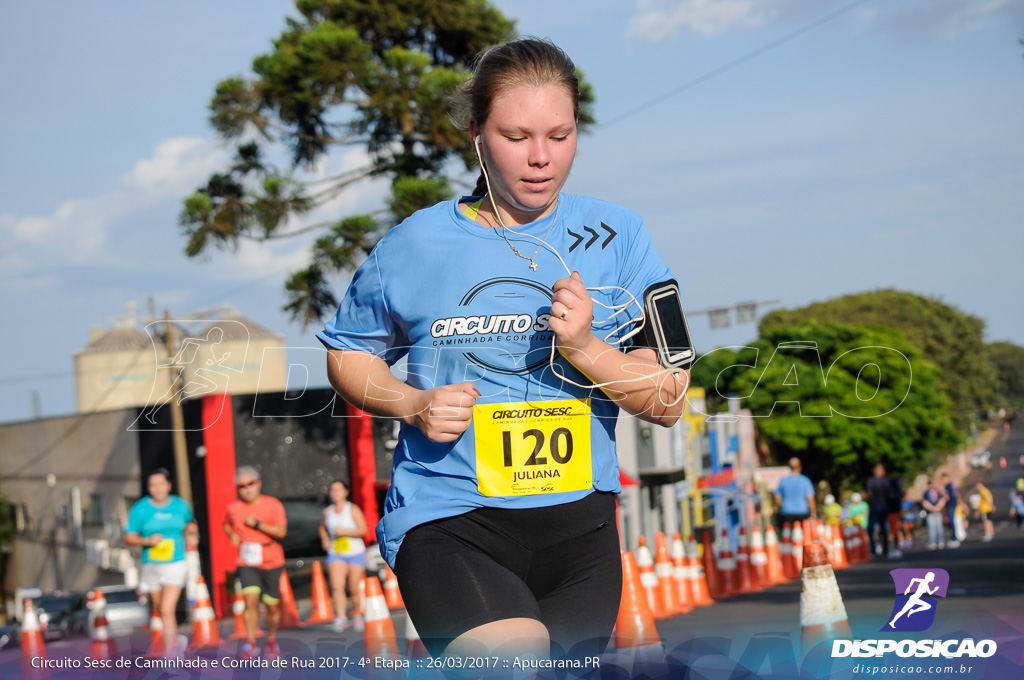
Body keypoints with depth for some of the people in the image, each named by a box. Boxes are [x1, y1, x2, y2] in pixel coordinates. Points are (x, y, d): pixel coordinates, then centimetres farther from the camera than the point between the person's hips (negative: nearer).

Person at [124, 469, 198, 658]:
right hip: (151, 565, 2)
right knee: (160, 609, 14)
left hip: (175, 564, -2)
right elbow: (129, 538, -3)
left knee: (167, 610, -15)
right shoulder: (139, 509, -5)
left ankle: (171, 652, -13)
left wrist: (192, 534, 2)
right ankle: (176, 640, 39)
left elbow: (190, 523, 22)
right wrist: (147, 541, -20)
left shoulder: (181, 505, 1)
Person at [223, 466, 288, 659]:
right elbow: (226, 524, 27)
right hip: (247, 563, 1)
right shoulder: (234, 508, 4)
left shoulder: (273, 504, -5)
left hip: (271, 563, -1)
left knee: (272, 606, 6)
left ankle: (272, 641, 26)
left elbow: (281, 531, -15)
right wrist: (232, 535, 8)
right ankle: (250, 643, -14)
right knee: (250, 600, -16)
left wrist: (256, 524, -18)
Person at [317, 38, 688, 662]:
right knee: (516, 659, -27)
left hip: (579, 517, 3)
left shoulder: (617, 237, 2)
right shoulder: (415, 245, 1)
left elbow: (669, 402, 1)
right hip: (448, 513, -3)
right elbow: (347, 354, 15)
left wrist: (585, 348, -16)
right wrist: (414, 405, -5)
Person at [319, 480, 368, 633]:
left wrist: (345, 531, -22)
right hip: (335, 555, 2)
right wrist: (325, 539, 8)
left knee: (353, 589, 4)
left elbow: (363, 530, -12)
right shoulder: (327, 511, 7)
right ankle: (341, 618, -25)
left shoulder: (353, 509, -5)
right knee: (337, 586, -19)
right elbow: (322, 527, 28)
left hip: (355, 553, -2)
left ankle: (357, 616, 26)